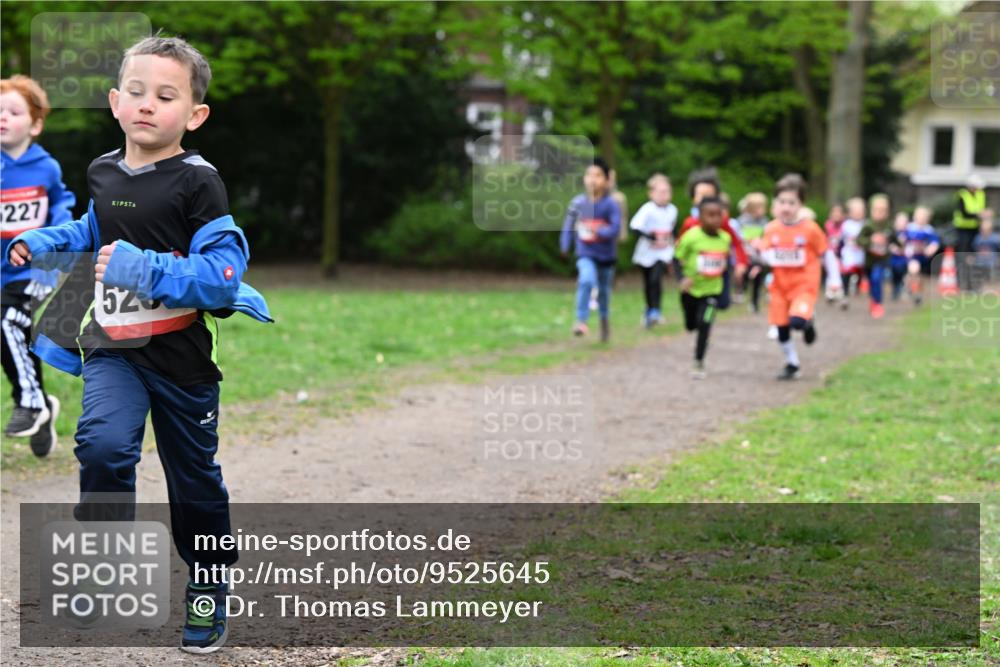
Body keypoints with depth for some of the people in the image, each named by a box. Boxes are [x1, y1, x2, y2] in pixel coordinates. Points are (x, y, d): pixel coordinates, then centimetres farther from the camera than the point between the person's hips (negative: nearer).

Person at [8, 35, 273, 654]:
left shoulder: (197, 182, -16)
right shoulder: (104, 172, 3)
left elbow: (222, 273, -23)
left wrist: (144, 268, -29)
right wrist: (44, 242, 11)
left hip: (181, 353, -3)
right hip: (113, 347, 3)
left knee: (195, 478, 11)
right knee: (103, 446, -23)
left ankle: (209, 596, 31)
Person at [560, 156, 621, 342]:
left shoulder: (610, 205, -13)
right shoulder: (578, 203, -7)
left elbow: (615, 227, -21)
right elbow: (568, 225, 4)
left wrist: (599, 231, -36)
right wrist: (565, 245, 0)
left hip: (606, 255, 1)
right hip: (586, 254, 0)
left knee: (604, 290, 15)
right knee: (586, 280, -28)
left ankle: (605, 320, 42)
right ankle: (581, 321, -22)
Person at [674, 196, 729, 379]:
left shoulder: (725, 238, -7)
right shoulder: (691, 237, -19)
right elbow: (677, 258, -10)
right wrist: (683, 278, -22)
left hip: (712, 290, 1)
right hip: (691, 289, -1)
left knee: (704, 324, -13)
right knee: (691, 325, 14)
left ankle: (699, 363, 0)